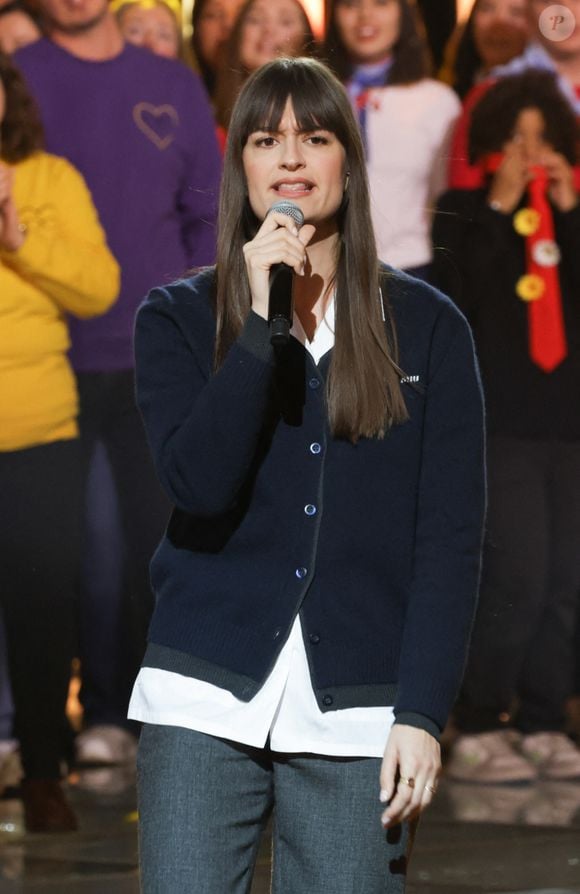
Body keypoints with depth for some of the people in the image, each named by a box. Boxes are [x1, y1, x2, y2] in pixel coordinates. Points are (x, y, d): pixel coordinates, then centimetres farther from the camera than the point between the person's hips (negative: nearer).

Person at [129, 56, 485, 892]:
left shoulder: (426, 327, 7)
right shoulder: (178, 319, 7)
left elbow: (451, 539, 3)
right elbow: (198, 483, -10)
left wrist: (420, 714, -6)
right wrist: (260, 318, -14)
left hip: (354, 713, 0)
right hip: (207, 698, 0)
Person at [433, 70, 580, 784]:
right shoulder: (464, 213, 2)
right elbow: (461, 298, -14)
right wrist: (501, 210, -11)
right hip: (499, 419, -5)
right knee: (517, 576, -13)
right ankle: (476, 730, -5)